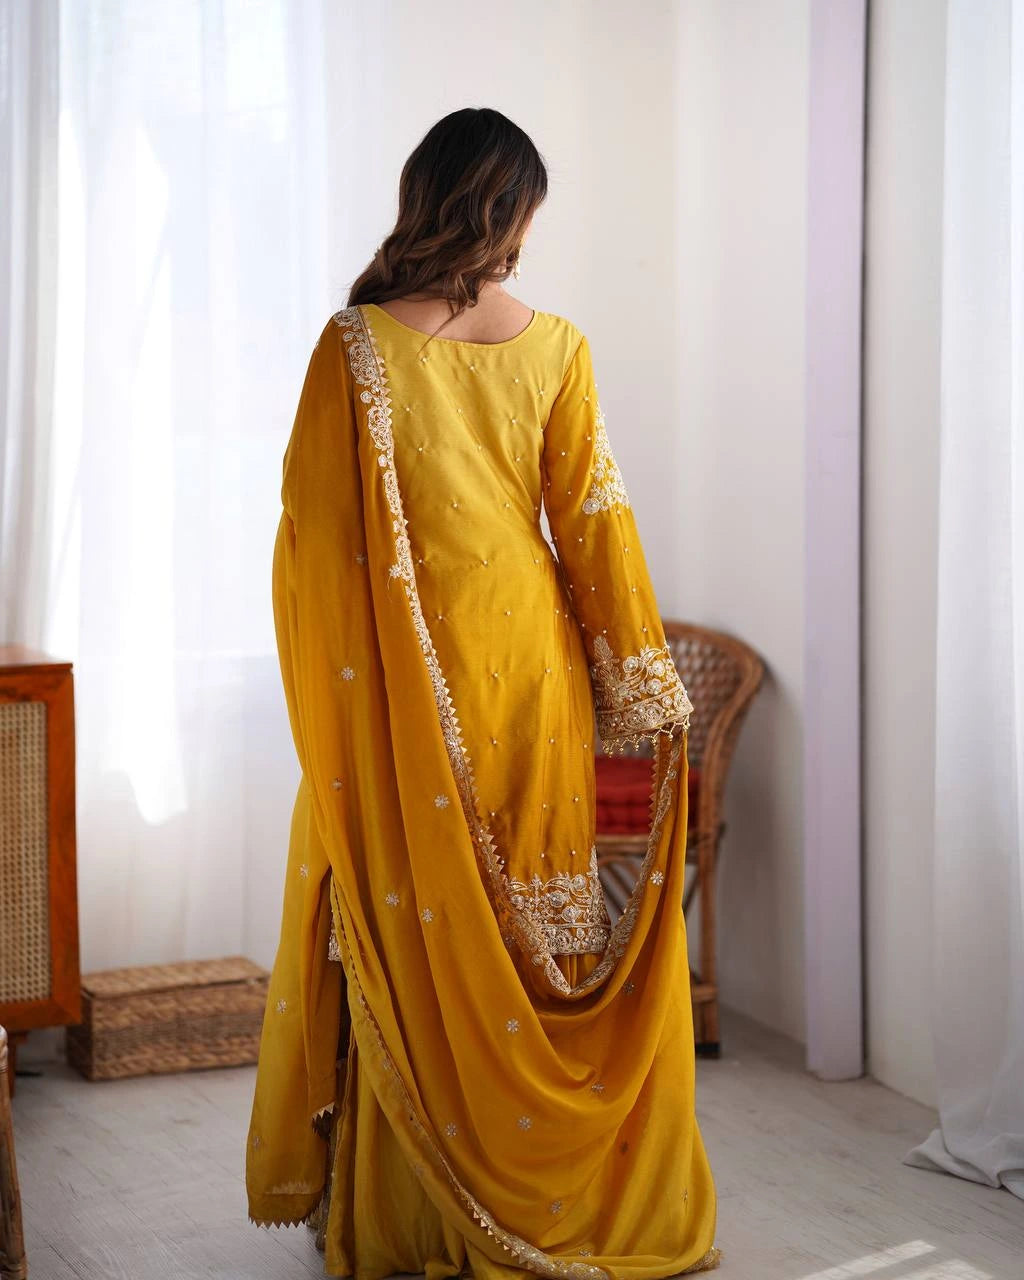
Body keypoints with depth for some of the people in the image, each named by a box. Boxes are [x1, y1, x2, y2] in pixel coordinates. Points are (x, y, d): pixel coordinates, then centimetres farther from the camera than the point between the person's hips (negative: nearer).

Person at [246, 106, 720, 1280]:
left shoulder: (355, 344, -8)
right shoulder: (554, 347, -2)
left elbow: (316, 525, -5)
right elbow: (592, 521, -1)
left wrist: (326, 686, 6)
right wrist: (645, 689, 4)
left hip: (396, 676, -2)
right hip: (522, 658, 2)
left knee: (410, 926, 7)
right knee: (531, 909, 12)